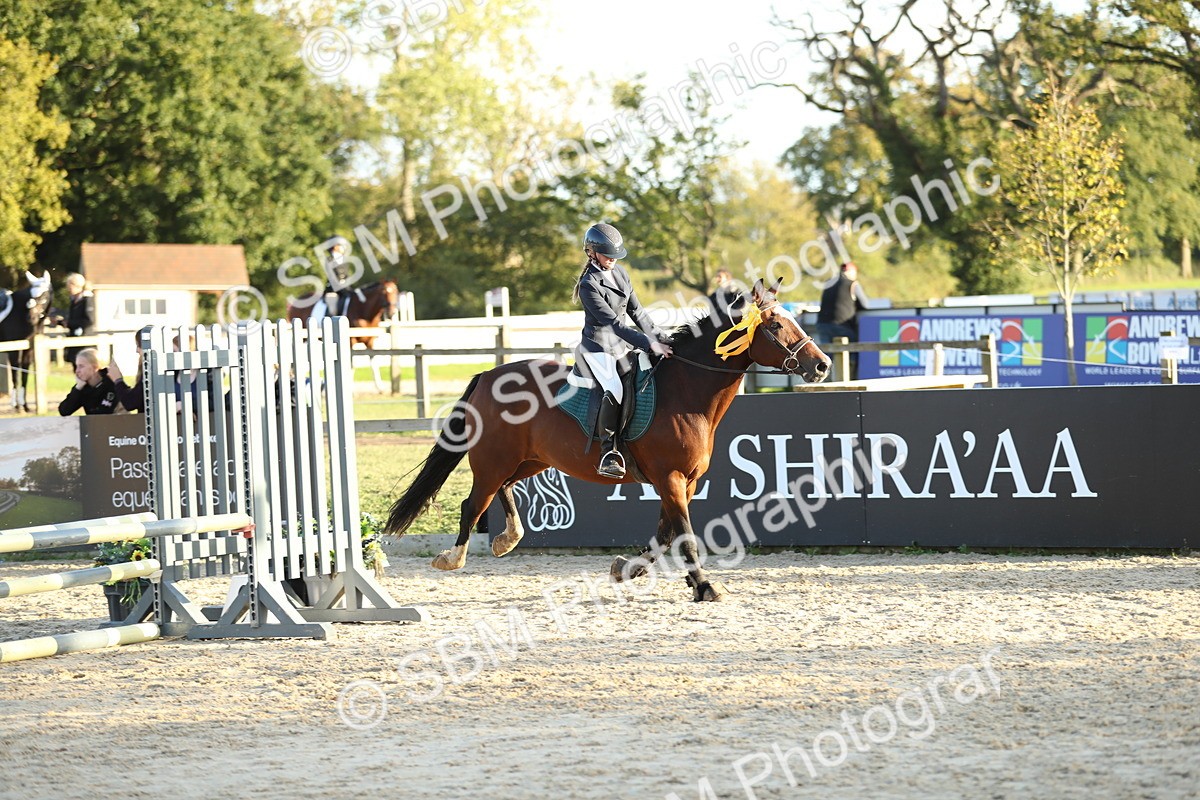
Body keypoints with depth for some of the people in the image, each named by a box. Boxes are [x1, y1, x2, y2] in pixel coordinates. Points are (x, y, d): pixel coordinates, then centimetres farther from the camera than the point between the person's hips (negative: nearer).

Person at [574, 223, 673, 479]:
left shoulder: (620, 273, 8)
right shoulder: (589, 285, -17)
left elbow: (636, 311, 14)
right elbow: (614, 323, -22)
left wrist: (659, 337, 6)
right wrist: (649, 344, -26)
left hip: (623, 345, 9)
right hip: (598, 347, -9)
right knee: (615, 390, -30)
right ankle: (608, 455, -32)